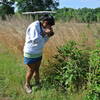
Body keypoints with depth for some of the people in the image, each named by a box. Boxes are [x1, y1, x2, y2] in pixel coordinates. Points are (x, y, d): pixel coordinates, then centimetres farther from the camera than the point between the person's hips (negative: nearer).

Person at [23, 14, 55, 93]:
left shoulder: (42, 27, 1)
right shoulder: (34, 26, -23)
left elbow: (43, 41, 8)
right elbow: (35, 40, -29)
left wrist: (49, 35, -8)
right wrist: (45, 33, -23)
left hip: (39, 52, 7)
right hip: (31, 53, -7)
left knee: (37, 69, 19)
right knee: (31, 70, 8)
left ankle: (37, 83, 36)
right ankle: (27, 85, 30)